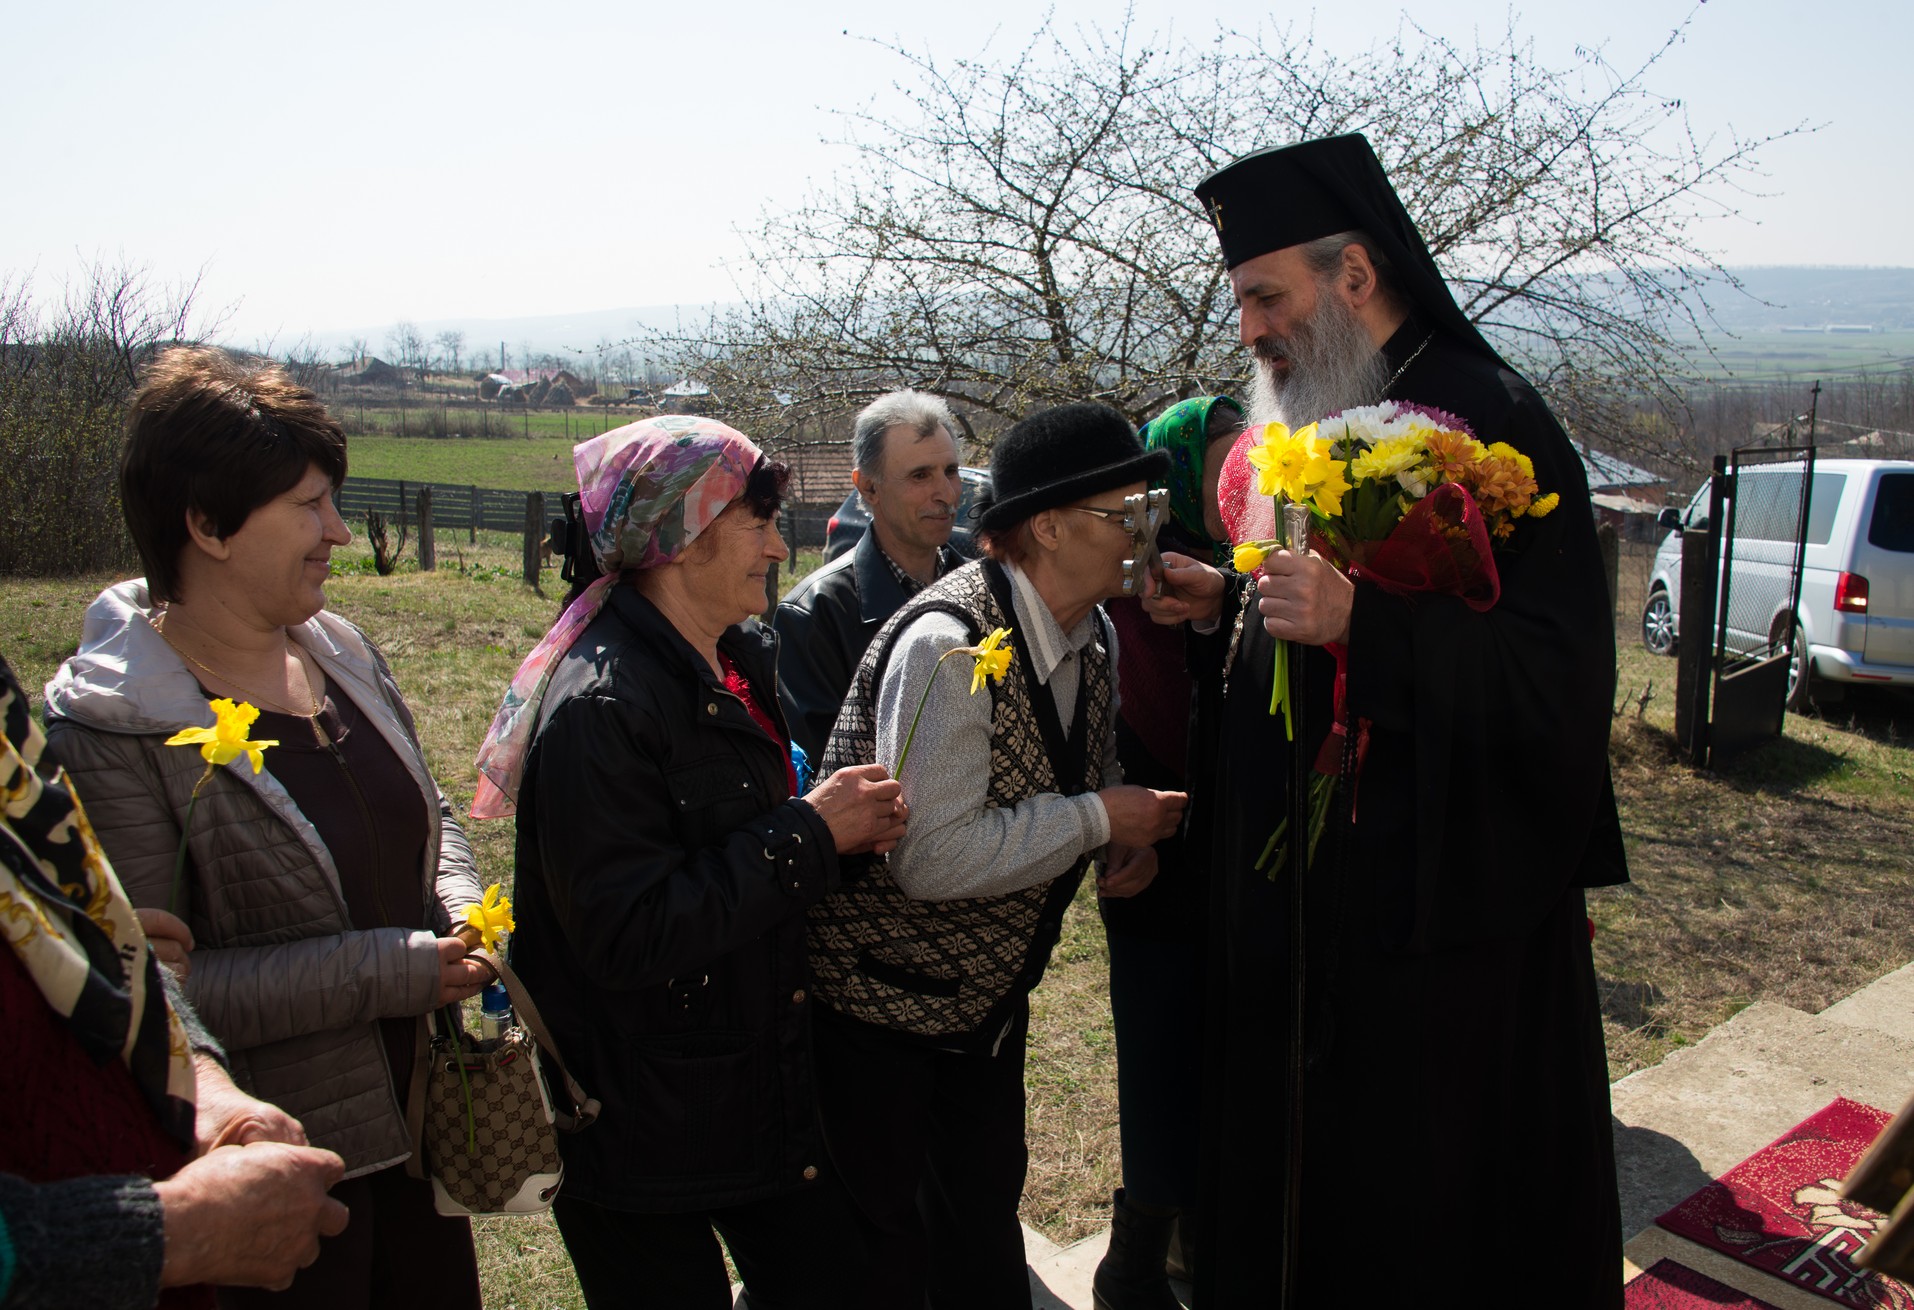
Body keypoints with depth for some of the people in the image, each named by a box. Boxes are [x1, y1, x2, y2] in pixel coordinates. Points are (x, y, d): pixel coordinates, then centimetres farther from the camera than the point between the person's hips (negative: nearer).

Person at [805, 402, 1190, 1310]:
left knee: (986, 1215, 21)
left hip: (991, 992, 8)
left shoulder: (1095, 639, -1)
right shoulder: (948, 645, -28)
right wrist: (1101, 818, -24)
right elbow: (934, 857, -33)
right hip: (881, 996, -7)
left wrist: (1135, 836, -7)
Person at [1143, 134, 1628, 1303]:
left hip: (1447, 910, -8)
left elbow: (1563, 674, -23)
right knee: (1306, 1172, 20)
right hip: (1304, 891, 8)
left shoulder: (1493, 422, -16)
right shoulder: (1317, 427, 10)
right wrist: (1226, 605, 4)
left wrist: (1358, 622, -31)